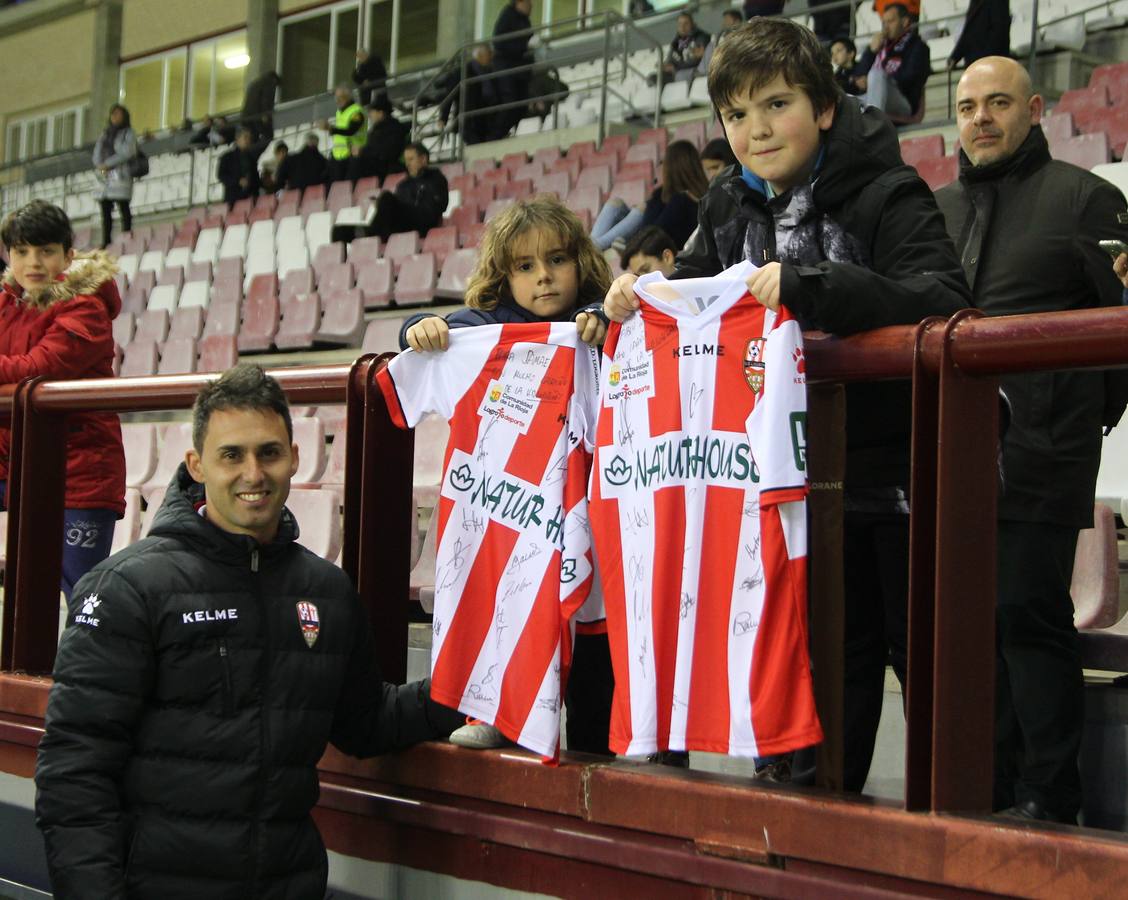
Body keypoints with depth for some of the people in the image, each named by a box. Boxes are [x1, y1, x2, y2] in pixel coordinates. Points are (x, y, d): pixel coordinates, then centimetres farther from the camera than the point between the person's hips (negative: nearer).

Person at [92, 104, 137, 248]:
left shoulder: (128, 134, 5)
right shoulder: (105, 134, 23)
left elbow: (127, 153, -9)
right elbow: (97, 152, 14)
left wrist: (107, 164, -11)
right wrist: (100, 165, -7)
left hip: (120, 175, -6)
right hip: (104, 176, 6)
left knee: (123, 207, -9)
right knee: (105, 209, -1)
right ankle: (106, 242, -2)